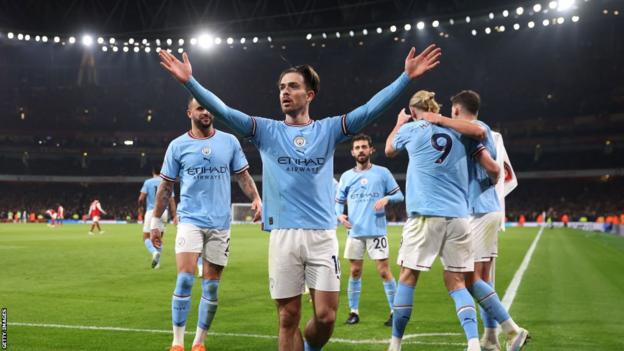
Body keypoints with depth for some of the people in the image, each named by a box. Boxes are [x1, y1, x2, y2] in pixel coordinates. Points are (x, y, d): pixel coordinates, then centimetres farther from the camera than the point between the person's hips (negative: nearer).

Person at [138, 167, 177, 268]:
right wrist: (174, 216, 3)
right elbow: (172, 201, 3)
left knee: (146, 237, 4)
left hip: (151, 211, -3)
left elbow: (141, 198, -6)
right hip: (164, 212, 3)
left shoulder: (148, 182, 0)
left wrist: (140, 207, 14)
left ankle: (154, 252, -25)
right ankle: (157, 262, 13)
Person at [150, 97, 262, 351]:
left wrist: (256, 198, -8)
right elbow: (166, 186, 7)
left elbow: (243, 176, 10)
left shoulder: (229, 141, 4)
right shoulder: (178, 145, 1)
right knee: (185, 279, -13)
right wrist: (156, 221, 6)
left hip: (220, 223, 2)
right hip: (190, 219, -2)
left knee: (211, 287, 5)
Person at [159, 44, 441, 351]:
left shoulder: (328, 129, 7)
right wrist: (189, 81, -15)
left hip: (322, 235, 0)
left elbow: (371, 109, -3)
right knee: (288, 318, 4)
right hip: (283, 236, 0)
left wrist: (406, 76, -11)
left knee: (325, 317, -1)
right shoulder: (266, 131, 6)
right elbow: (223, 111, -3)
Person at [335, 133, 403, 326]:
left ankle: (395, 311, 4)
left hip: (376, 231, -3)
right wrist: (340, 215, -6)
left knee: (384, 270, -4)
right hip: (354, 232, 3)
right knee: (355, 271, 7)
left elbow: (399, 195, 4)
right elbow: (338, 201, 14)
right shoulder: (346, 176, 9)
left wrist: (386, 199, -16)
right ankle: (353, 311, 16)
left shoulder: (382, 173, 2)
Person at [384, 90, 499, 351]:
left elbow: (389, 150, 26)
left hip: (425, 216, -3)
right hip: (458, 216, 3)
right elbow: (493, 168, 7)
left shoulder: (410, 129, 4)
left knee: (408, 277, 6)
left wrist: (399, 123, 42)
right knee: (456, 282, 7)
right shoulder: (460, 131, 11)